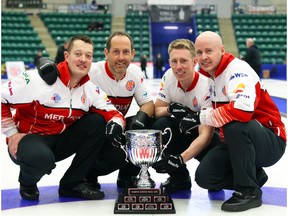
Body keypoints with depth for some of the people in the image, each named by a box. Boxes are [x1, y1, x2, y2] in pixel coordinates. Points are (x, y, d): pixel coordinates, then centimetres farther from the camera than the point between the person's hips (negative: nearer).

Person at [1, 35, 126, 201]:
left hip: (62, 140, 6)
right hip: (29, 137, -5)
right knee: (42, 158, -39)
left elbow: (112, 113, -5)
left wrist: (116, 123, -30)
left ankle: (72, 183, -4)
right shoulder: (38, 78, -19)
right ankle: (27, 181, 2)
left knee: (98, 122, -15)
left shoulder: (91, 88, -2)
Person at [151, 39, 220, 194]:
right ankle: (179, 178, -5)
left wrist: (181, 158, -46)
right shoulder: (169, 77, -12)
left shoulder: (207, 85, -29)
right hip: (184, 131, 5)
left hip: (213, 135, -5)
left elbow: (205, 135, -32)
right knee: (160, 126, -26)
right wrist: (171, 109, -27)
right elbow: (157, 110, -3)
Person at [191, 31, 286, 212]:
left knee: (235, 125, -37)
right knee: (204, 176, -12)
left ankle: (249, 191, -20)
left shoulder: (238, 69, -21)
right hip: (236, 142, 8)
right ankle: (253, 175, 14)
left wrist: (202, 117, -28)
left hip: (270, 142, -7)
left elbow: (243, 110, -39)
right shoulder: (208, 77, 5)